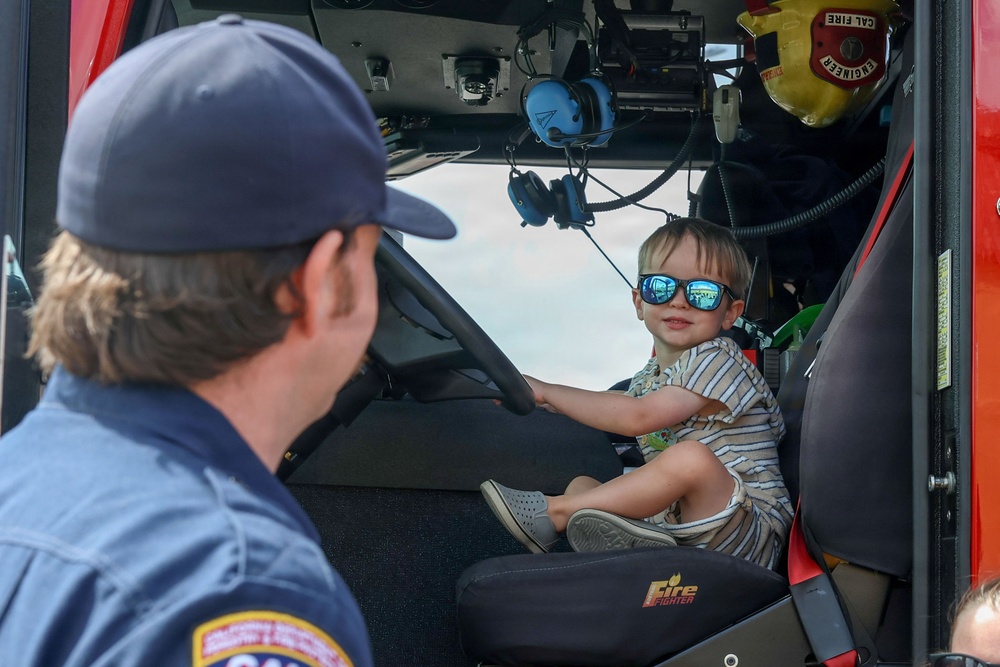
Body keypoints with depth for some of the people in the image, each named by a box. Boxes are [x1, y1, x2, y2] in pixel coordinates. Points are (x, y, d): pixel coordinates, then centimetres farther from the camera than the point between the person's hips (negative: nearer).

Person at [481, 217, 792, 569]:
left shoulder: (717, 360, -11)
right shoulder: (647, 378, 15)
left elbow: (637, 418, -21)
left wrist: (547, 391, -15)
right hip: (675, 527, 9)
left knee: (692, 457, -35)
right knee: (581, 483, 7)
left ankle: (552, 512, -23)